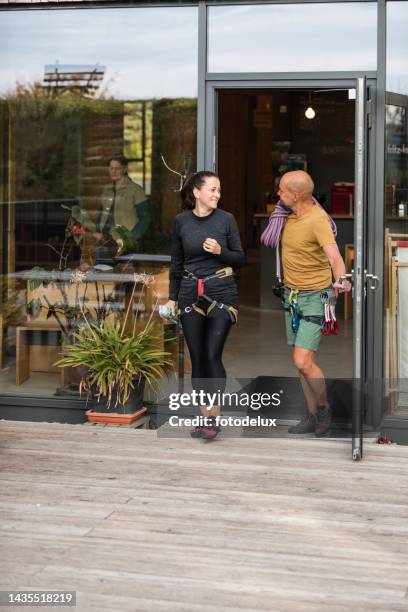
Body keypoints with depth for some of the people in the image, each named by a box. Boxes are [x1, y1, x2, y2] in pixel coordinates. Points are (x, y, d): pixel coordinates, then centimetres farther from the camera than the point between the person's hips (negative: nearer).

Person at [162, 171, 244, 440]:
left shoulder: (226, 219, -2)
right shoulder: (181, 221, 4)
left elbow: (240, 258, 3)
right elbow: (176, 262, 12)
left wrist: (220, 251, -16)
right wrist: (172, 297, 13)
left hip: (221, 294, -2)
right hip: (191, 294, 3)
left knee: (213, 356, -9)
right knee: (197, 358, 6)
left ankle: (214, 418, -2)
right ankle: (204, 416, 15)